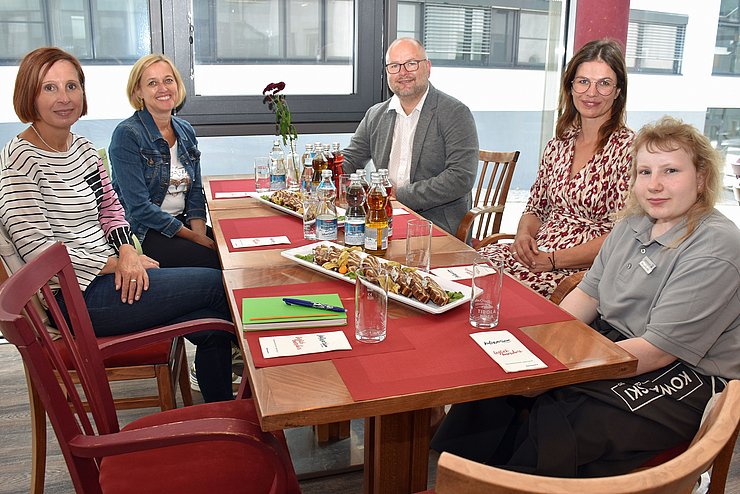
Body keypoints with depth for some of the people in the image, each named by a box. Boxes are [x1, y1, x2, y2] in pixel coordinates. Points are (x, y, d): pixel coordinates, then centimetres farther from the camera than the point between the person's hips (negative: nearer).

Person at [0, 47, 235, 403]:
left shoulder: (82, 147, 12)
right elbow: (37, 249, -19)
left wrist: (127, 252, -3)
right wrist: (116, 264, -14)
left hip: (109, 275, 8)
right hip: (77, 298, -8)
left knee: (212, 328, -5)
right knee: (217, 285, -6)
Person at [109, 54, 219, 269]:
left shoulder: (185, 131, 10)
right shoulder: (127, 135, -11)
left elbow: (195, 191, 10)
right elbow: (139, 207, -16)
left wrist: (200, 233, -8)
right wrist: (195, 237, -16)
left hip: (183, 225, 6)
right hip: (143, 234, -6)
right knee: (216, 261, -24)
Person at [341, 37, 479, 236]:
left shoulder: (456, 114, -5)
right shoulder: (375, 115, 13)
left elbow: (461, 178, -15)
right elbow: (350, 160, 17)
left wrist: (399, 195, -16)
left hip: (438, 228, -5)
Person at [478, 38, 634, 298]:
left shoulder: (628, 148, -7)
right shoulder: (558, 144, 13)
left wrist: (553, 259, -15)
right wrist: (524, 235, -4)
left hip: (580, 271, -5)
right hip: (535, 254, 6)